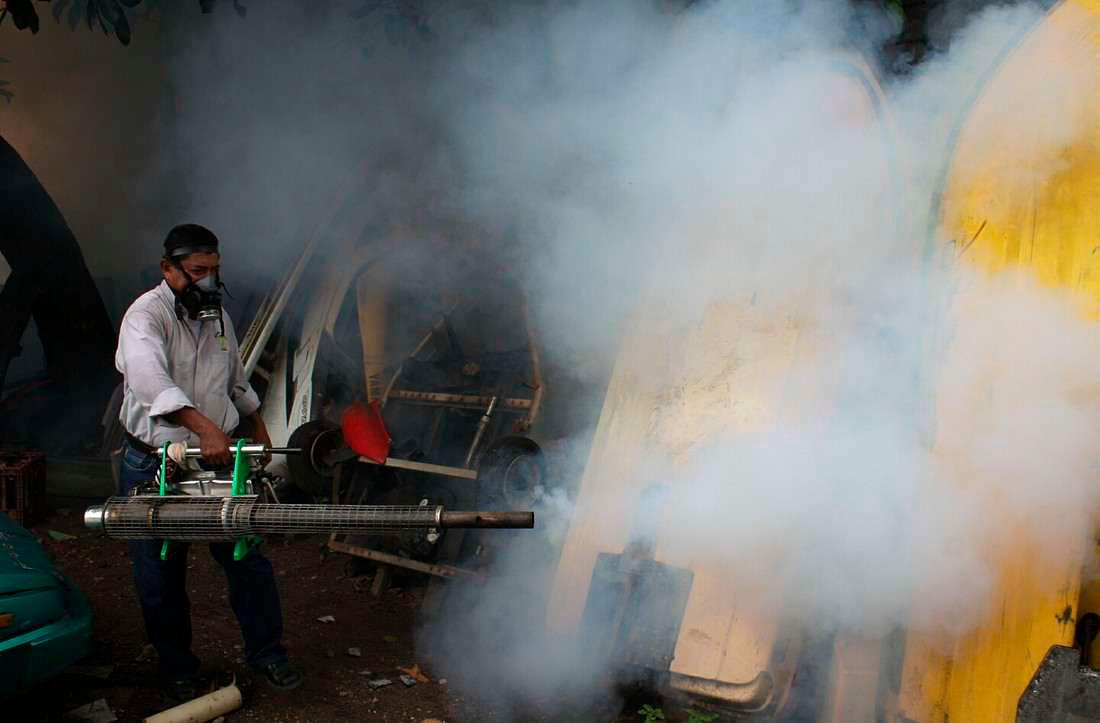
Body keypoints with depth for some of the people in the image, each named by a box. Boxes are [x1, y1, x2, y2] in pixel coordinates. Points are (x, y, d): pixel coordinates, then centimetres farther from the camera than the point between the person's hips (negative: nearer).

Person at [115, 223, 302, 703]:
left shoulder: (217, 315, 10)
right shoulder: (146, 315, -15)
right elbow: (149, 379, -34)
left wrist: (257, 426, 32)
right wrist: (204, 426, -44)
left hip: (216, 460, 5)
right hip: (153, 467, -5)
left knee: (248, 559, 5)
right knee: (161, 578, 8)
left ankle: (265, 653, 23)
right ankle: (177, 672, 26)